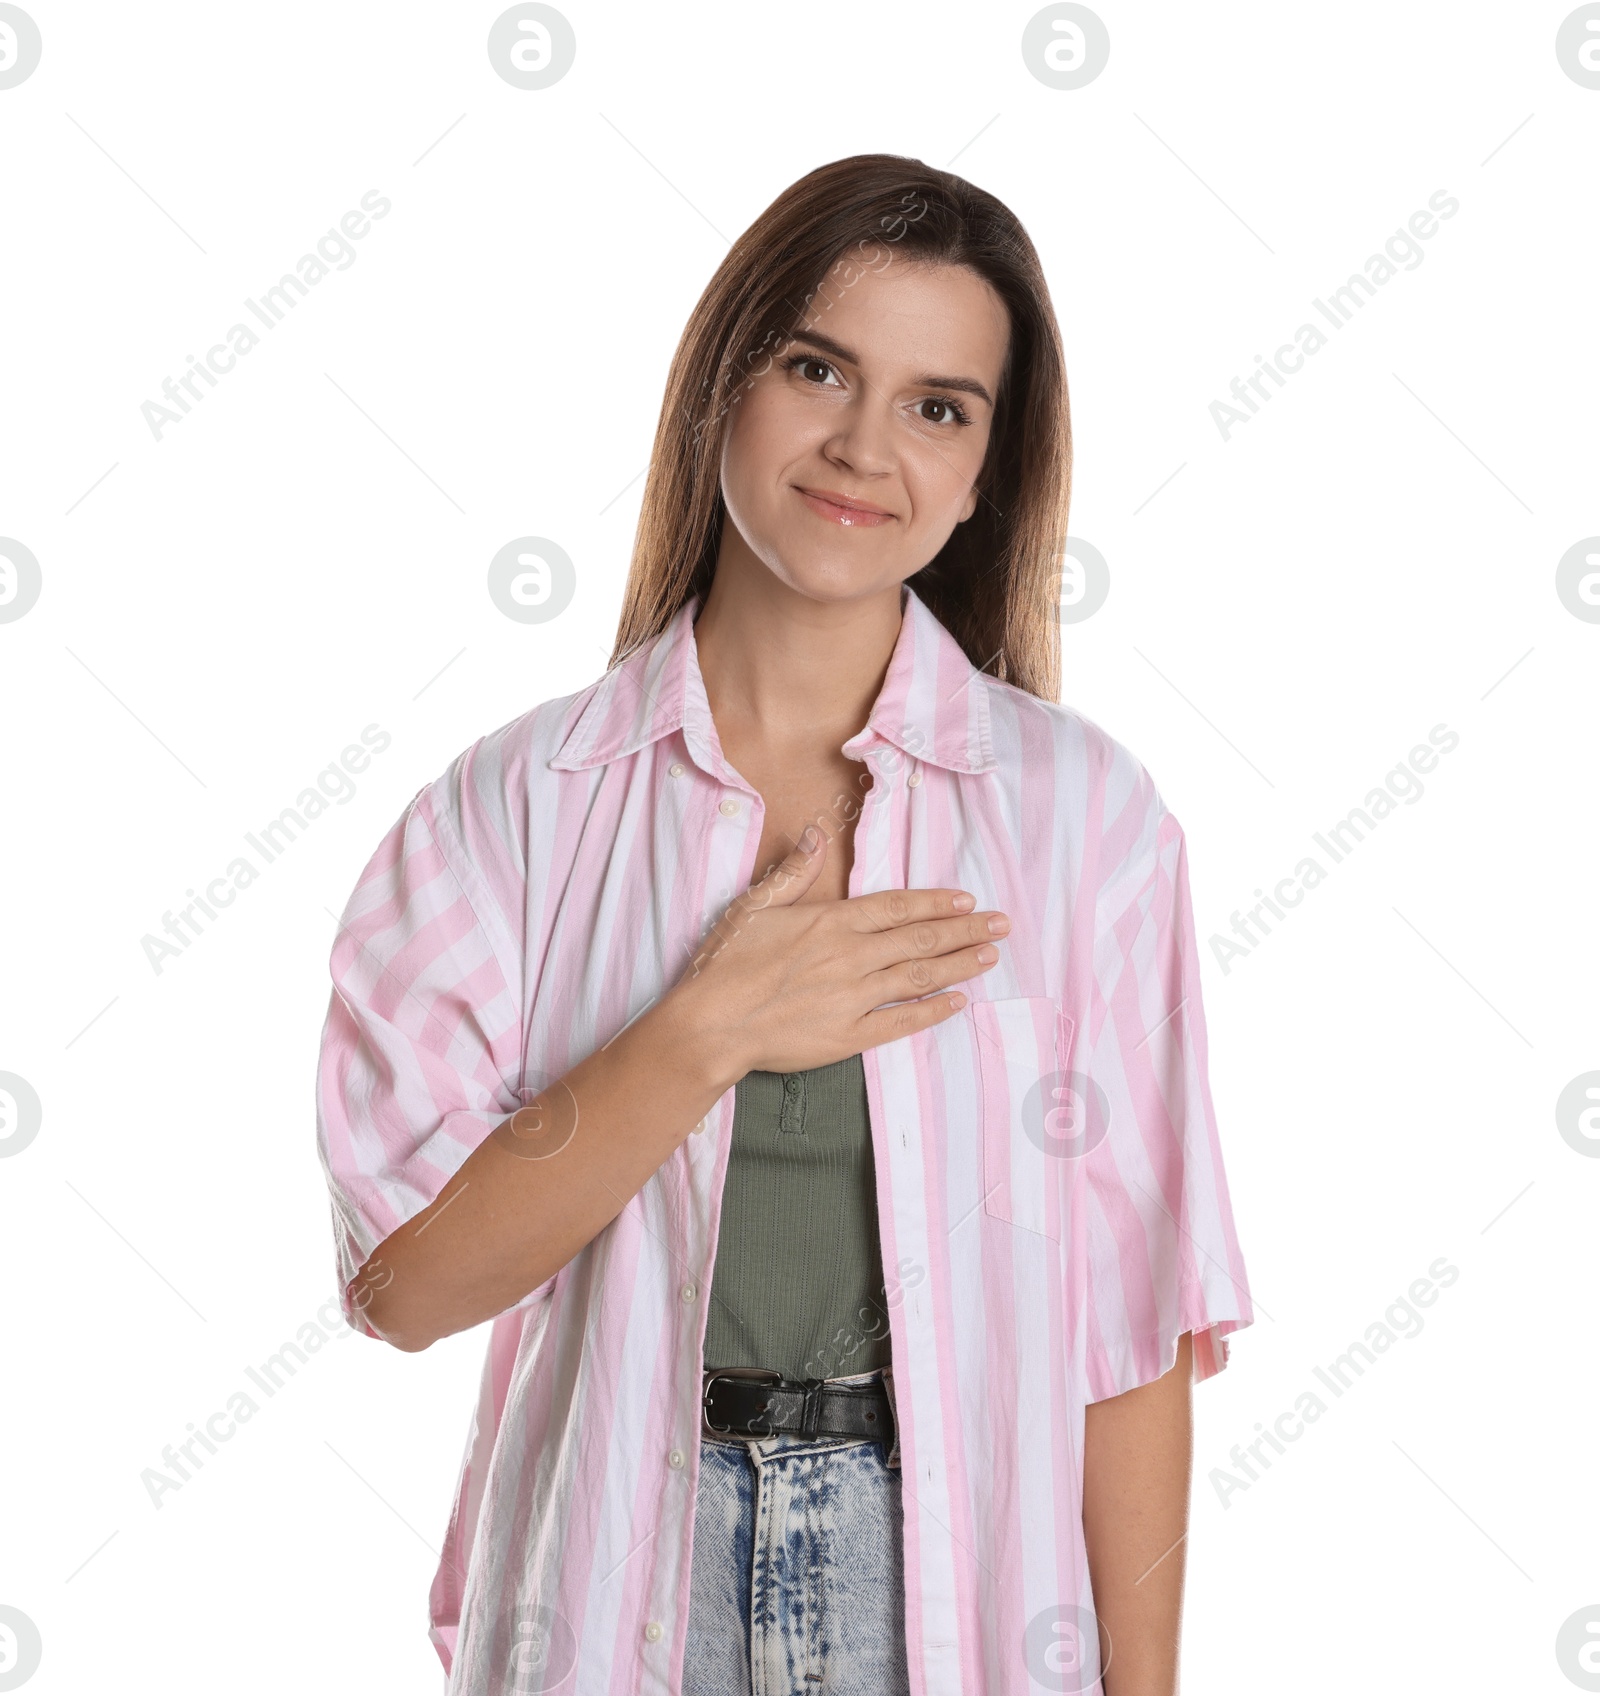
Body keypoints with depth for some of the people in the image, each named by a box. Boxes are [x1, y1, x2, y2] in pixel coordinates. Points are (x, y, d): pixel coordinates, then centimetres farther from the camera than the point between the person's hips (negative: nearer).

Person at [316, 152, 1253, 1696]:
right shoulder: (517, 805, -6)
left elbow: (1132, 1302, -6)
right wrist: (708, 1035, -19)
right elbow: (406, 1278, -10)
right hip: (620, 1563, 1)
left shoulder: (1082, 808, -7)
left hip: (955, 1568, 0)